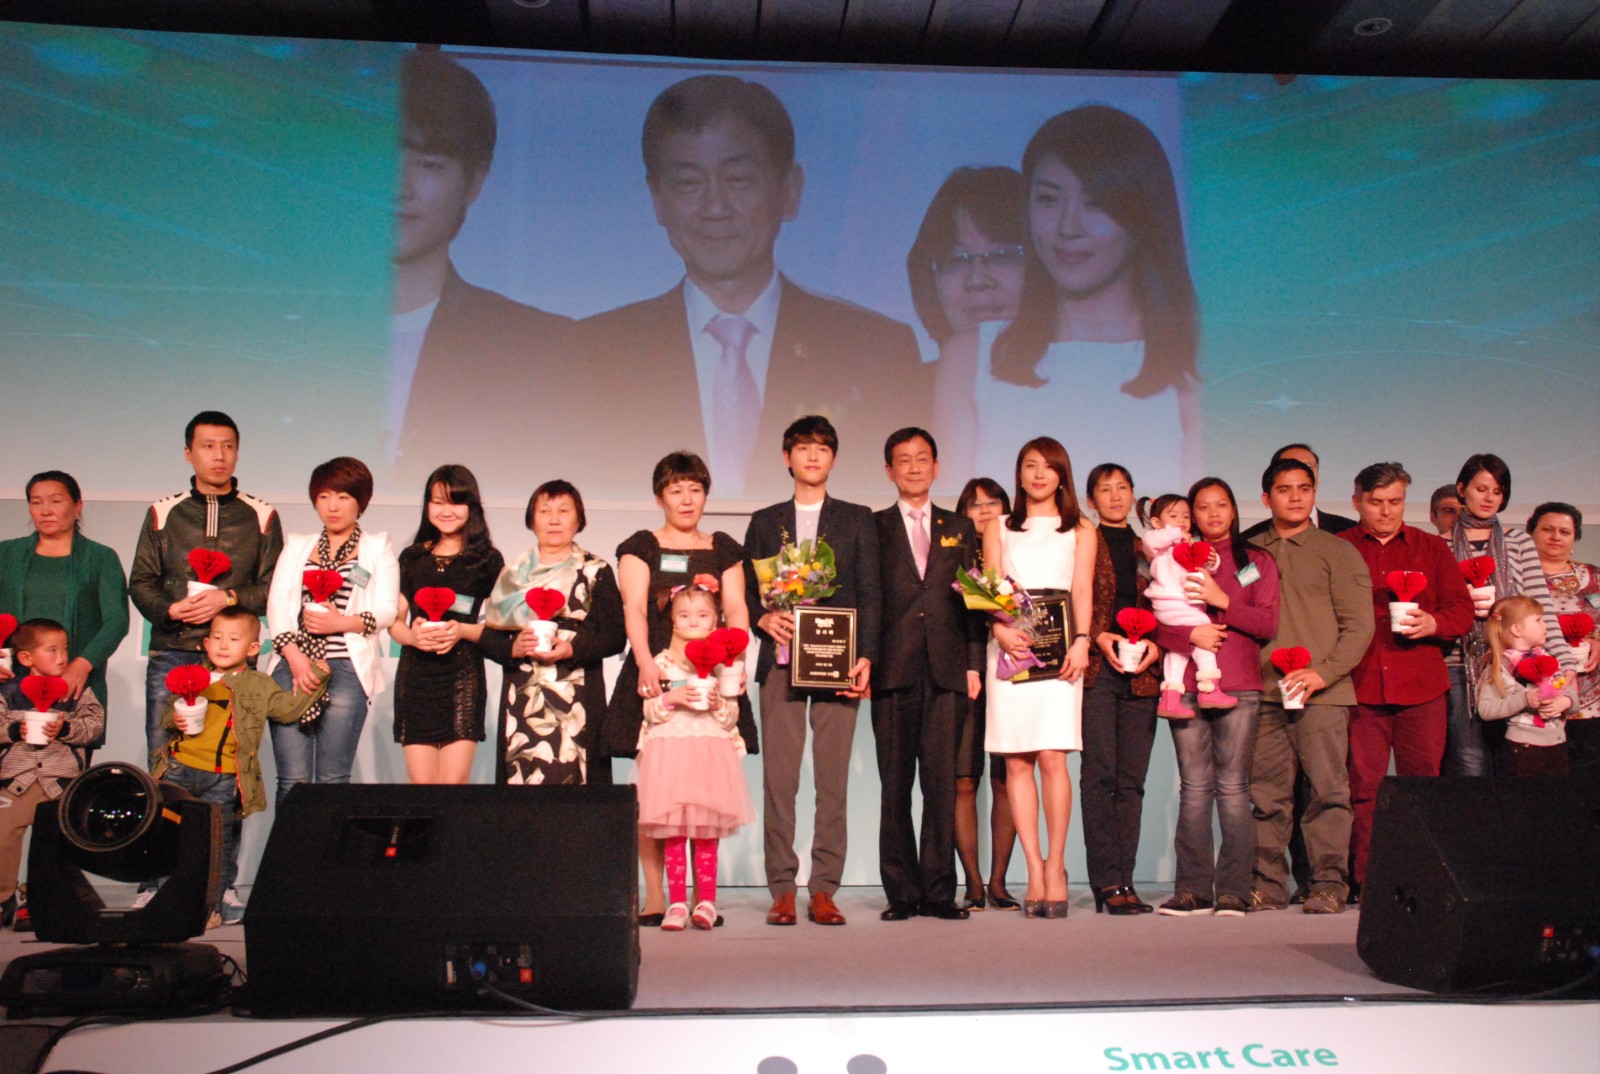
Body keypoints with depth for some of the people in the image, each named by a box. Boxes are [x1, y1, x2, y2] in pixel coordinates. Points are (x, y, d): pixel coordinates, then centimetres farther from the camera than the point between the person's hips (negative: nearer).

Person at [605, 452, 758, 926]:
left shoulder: (724, 549, 17)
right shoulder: (641, 547, 9)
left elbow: (736, 609, 7)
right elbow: (634, 608, -4)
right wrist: (645, 663, -20)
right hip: (656, 675, -2)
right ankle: (654, 897, 1)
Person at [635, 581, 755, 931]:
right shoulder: (662, 662, 7)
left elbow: (732, 716, 9)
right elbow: (649, 711, 3)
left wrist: (718, 703, -11)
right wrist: (673, 698, -13)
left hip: (711, 752, 0)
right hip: (669, 751, 0)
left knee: (707, 830, 0)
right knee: (673, 831, -1)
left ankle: (706, 901, 7)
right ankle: (677, 903, 5)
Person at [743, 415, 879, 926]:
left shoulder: (857, 520, 13)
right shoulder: (765, 522, 16)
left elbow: (870, 594, 7)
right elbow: (747, 591, 13)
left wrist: (865, 657, -4)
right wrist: (763, 619, -9)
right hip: (780, 663, 1)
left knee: (833, 780, -1)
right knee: (779, 779, -2)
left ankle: (823, 890, 6)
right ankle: (782, 890, 5)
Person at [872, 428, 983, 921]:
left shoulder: (960, 528, 17)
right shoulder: (874, 528, 11)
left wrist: (974, 663, 4)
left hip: (947, 671, 1)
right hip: (893, 672, -1)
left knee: (942, 783, 0)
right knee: (895, 785, 1)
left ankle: (939, 891, 6)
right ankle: (902, 892, 8)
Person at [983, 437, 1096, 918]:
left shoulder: (1081, 530, 17)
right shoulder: (999, 528, 19)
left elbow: (1082, 590, 5)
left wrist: (1081, 641, -12)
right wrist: (1000, 628, -12)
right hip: (1010, 644, 1)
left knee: (1052, 757, -11)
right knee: (1017, 762, -3)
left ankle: (1055, 865, -2)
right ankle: (1035, 869, 0)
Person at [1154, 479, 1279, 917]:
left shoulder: (1257, 562, 14)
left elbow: (1268, 623, 4)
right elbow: (1158, 624, 8)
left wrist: (1223, 601, -8)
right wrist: (1192, 634, -10)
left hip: (1239, 687, -1)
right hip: (1187, 686, 1)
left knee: (1233, 787, -5)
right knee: (1194, 787, -1)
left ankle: (1233, 890, 0)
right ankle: (1193, 889, 3)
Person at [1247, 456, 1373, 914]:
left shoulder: (1337, 551, 7)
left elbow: (1359, 625, 0)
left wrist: (1322, 673, -12)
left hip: (1321, 690, -3)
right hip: (1263, 690, 3)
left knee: (1327, 789, -5)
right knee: (1266, 793, 3)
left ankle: (1328, 884, 2)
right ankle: (1267, 884, 9)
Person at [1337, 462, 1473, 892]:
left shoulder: (1432, 549, 16)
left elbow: (1463, 611, 12)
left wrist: (1433, 623, -10)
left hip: (1421, 690, 2)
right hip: (1360, 690, -1)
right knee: (1363, 791, -3)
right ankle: (1364, 883, 2)